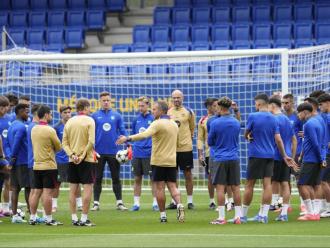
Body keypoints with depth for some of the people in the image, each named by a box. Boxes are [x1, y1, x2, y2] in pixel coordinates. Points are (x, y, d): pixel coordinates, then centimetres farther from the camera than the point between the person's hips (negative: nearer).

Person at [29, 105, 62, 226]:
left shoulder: (34, 129, 7)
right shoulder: (50, 130, -14)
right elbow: (58, 147, -4)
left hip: (36, 165, 7)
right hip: (49, 165, -7)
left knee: (36, 192, 9)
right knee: (47, 193, -4)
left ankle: (32, 218, 11)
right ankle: (49, 219, -3)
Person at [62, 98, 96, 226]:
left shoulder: (69, 122, 8)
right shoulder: (89, 121, -7)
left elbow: (64, 142, 2)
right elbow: (91, 141, -16)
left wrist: (72, 154, -6)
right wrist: (82, 156, -13)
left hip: (72, 161, 5)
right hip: (87, 160, -5)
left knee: (73, 190, 8)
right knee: (88, 188, -2)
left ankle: (74, 218, 9)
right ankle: (84, 218, -7)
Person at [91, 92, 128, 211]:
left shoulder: (117, 116, 5)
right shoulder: (95, 116, 3)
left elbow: (122, 131, 3)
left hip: (113, 151, 0)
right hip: (99, 152, 0)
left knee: (116, 178, 4)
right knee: (98, 178, 4)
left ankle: (119, 202, 7)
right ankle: (96, 203, 9)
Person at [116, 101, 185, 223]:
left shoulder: (157, 124, -13)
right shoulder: (174, 124, 11)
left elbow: (144, 135, -29)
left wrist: (128, 138, -34)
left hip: (158, 161, -6)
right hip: (171, 161, 6)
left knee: (159, 187, 2)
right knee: (172, 186, 7)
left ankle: (163, 215, 3)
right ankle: (179, 205, -17)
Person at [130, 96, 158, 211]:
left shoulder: (153, 119, -5)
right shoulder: (136, 119, 8)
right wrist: (132, 146, 10)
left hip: (149, 153, -4)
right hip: (137, 153, 4)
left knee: (153, 179, 1)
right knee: (137, 179, 7)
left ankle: (155, 203, 6)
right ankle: (136, 203, 12)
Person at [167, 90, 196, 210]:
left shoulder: (188, 112, 1)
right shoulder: (168, 112, 5)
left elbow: (192, 128, 11)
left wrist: (187, 138, 7)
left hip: (185, 147, -2)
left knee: (188, 174, 2)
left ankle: (190, 201, 8)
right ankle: (174, 201, 12)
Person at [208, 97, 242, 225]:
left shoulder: (215, 123, -8)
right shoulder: (236, 123, 5)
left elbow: (210, 142, 4)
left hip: (220, 159, -4)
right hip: (234, 158, 4)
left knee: (220, 187, -1)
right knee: (235, 188, 7)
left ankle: (221, 217, -4)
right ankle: (238, 216, 8)